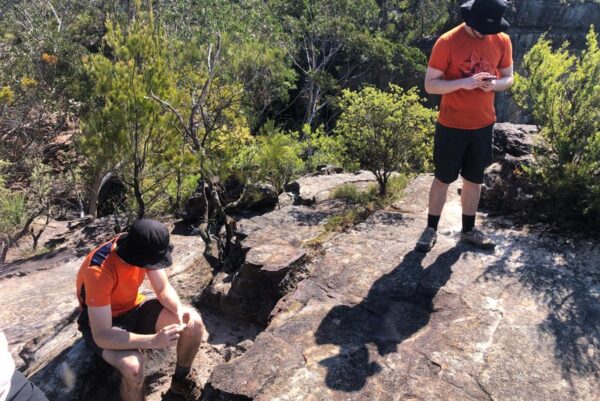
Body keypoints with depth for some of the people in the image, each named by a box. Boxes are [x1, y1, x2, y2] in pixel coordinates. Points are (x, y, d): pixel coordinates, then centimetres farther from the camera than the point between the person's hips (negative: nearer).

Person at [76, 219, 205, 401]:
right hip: (102, 325, -5)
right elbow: (102, 336, -36)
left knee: (194, 322, -12)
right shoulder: (99, 271, -37)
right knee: (132, 365, -35)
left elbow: (163, 289, -7)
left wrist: (179, 309, -29)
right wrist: (153, 340, -44)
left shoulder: (143, 250, -19)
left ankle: (182, 379, 14)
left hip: (134, 308, 6)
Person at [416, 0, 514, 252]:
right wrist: (464, 82, -27)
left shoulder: (502, 41, -1)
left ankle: (468, 229, 29)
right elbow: (430, 85, -13)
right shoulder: (447, 42, -14)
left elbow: (508, 78, 9)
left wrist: (494, 84, -15)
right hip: (451, 125, -4)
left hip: (483, 125, 4)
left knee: (474, 179, 13)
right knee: (443, 178, 7)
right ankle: (431, 229, 23)